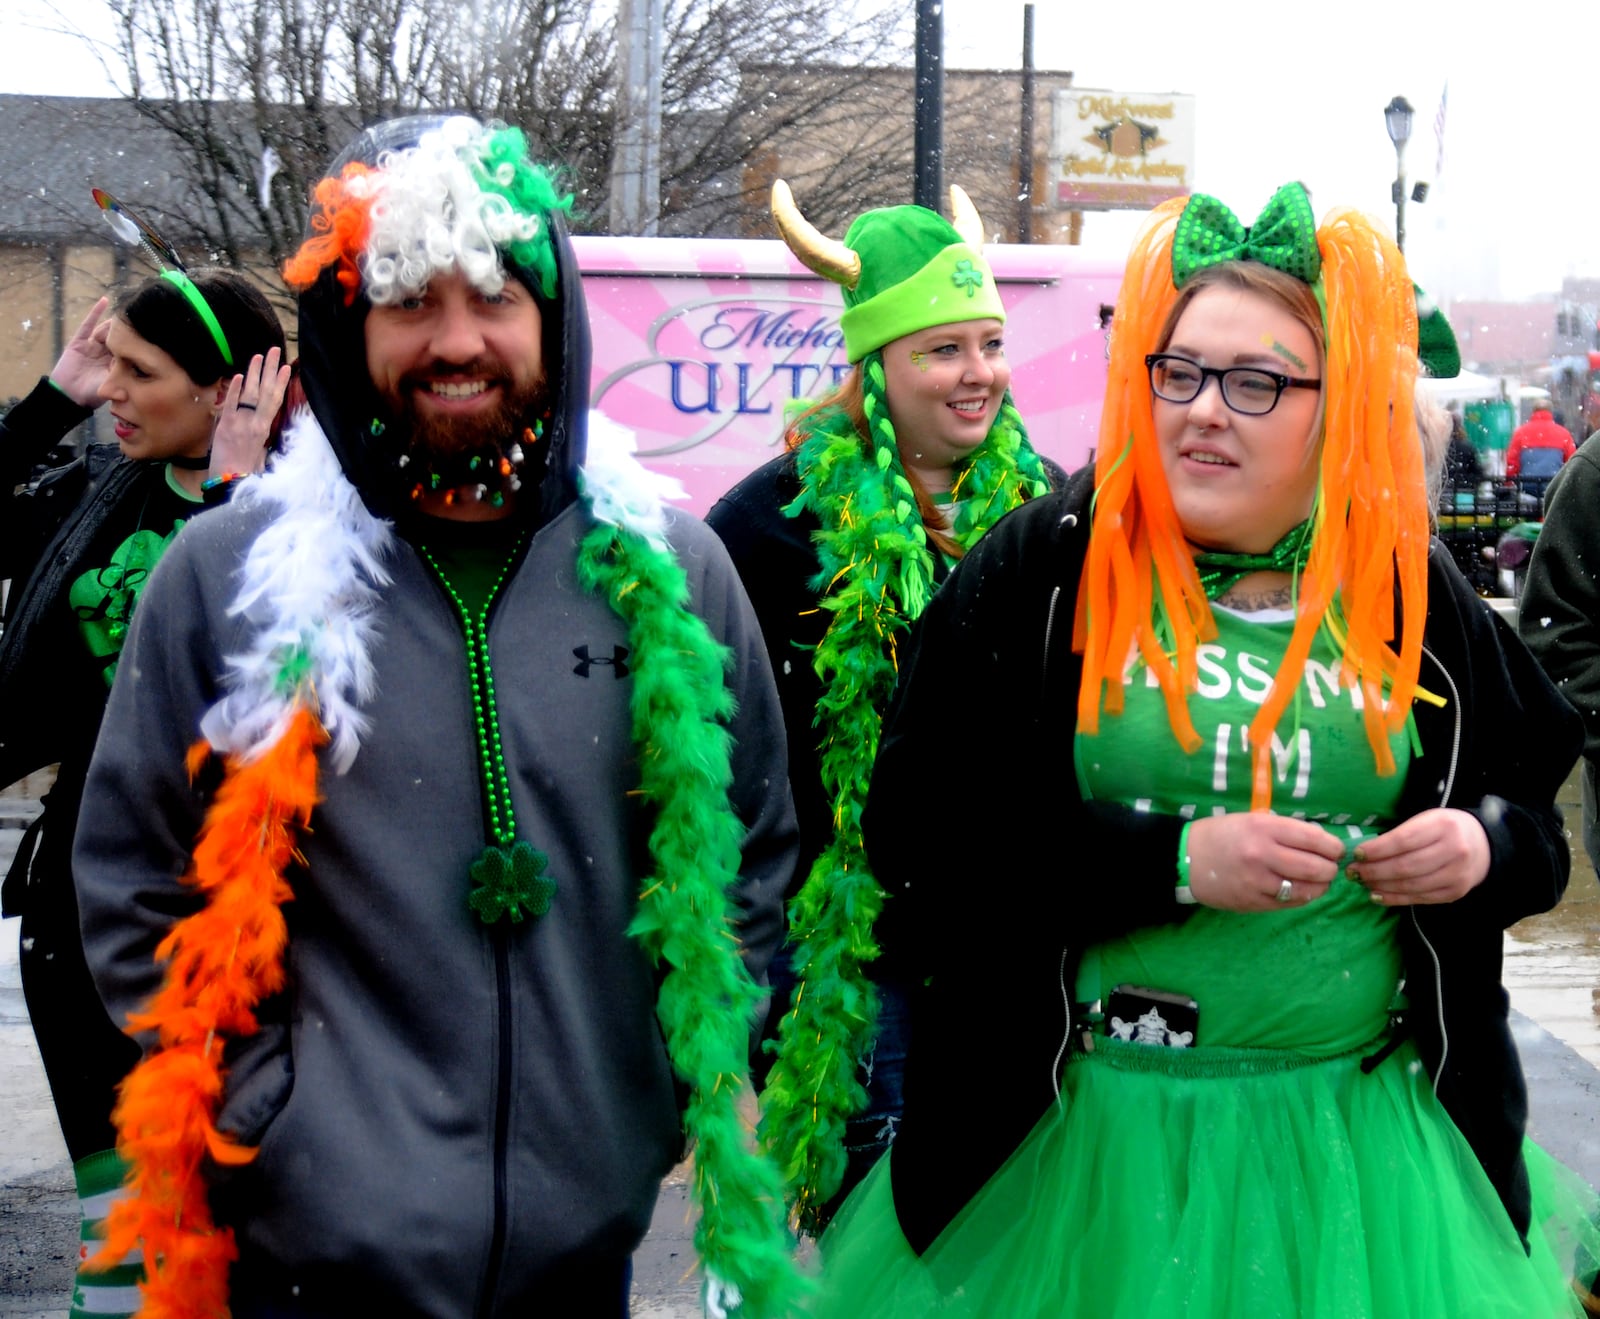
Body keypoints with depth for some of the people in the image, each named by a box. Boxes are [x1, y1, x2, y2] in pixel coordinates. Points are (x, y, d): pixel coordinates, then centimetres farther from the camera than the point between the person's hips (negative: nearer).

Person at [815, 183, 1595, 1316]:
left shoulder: (1408, 592, 4)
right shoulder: (1044, 571, -5)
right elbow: (914, 823, -11)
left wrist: (1487, 848, -9)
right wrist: (1176, 861, -19)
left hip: (1362, 1140, 3)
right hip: (1084, 1133, -2)